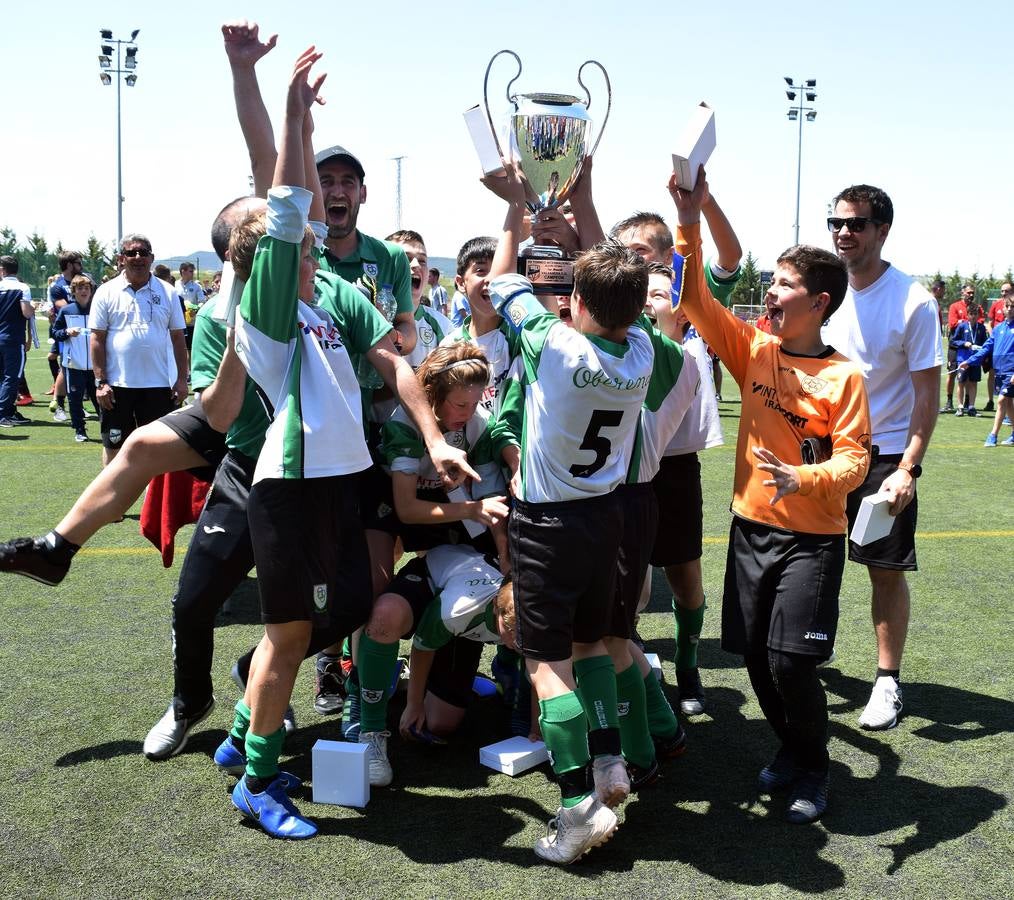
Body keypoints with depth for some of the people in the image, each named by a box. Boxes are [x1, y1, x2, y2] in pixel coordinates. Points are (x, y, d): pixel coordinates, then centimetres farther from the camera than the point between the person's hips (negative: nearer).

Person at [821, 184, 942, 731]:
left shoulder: (913, 302, -11)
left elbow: (927, 394, -10)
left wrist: (907, 470, -17)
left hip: (885, 455, -4)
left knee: (887, 572, 2)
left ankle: (888, 680, 16)